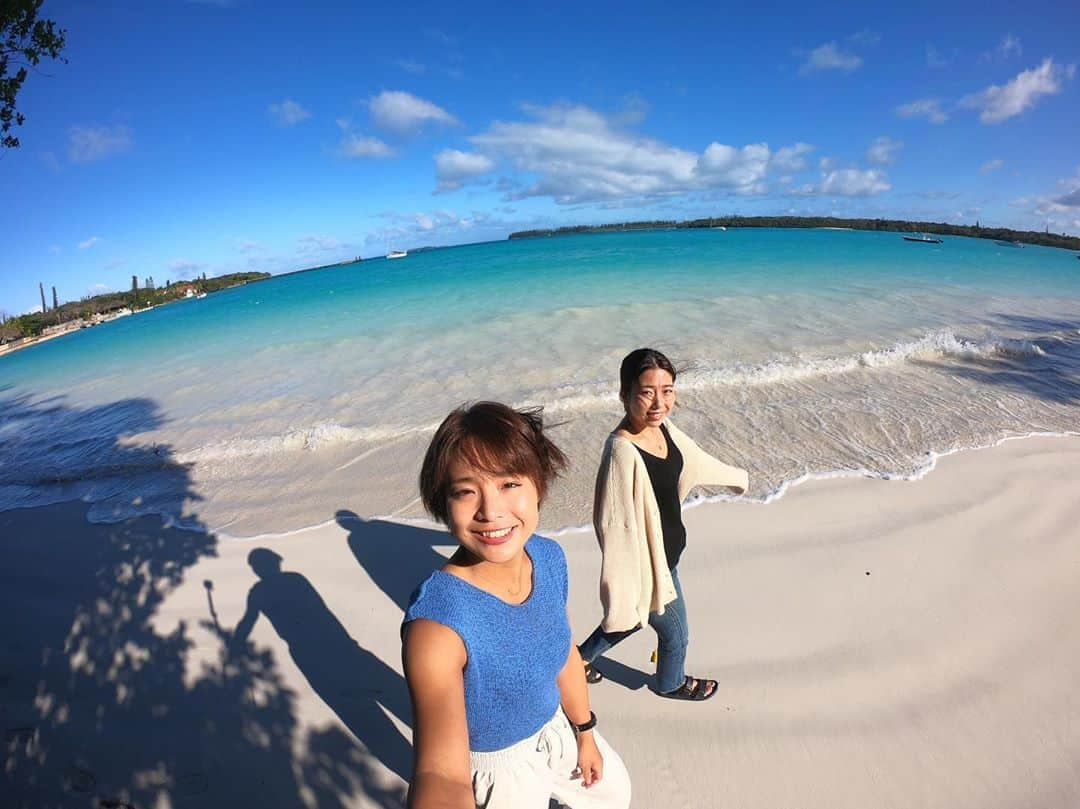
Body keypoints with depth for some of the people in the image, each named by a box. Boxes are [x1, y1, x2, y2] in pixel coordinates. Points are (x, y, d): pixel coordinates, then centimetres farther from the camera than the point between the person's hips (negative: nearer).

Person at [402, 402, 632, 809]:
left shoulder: (549, 557, -19)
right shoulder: (436, 622, -39)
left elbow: (564, 653, -2)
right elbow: (441, 772, -48)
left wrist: (585, 734, 12)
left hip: (555, 727, 6)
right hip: (497, 766, -5)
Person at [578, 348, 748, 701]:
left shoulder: (662, 427, -7)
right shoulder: (623, 452, -33)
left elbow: (696, 458, 14)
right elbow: (616, 527, -31)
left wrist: (735, 476, 31)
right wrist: (621, 595, -27)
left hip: (666, 550, 7)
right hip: (649, 564, -7)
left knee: (639, 617, 30)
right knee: (675, 632, 22)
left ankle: (582, 657, 53)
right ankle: (671, 683, 56)